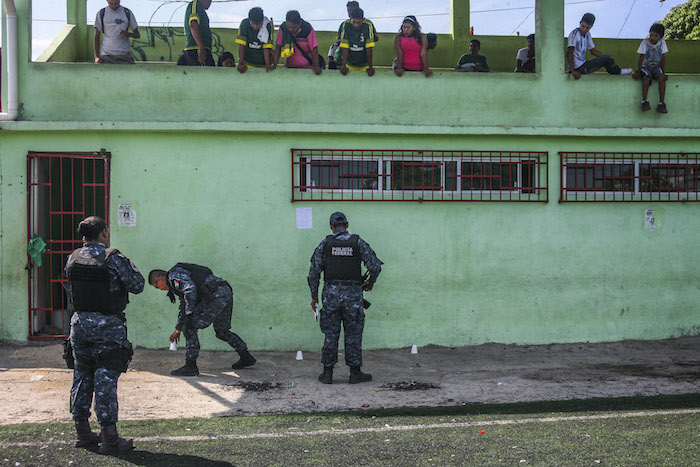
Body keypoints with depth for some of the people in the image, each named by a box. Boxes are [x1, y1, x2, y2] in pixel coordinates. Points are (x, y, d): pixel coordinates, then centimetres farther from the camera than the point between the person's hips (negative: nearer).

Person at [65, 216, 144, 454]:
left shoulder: (73, 259, 3)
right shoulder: (113, 258, -12)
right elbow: (137, 285, -7)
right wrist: (130, 265, 9)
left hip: (80, 323, 5)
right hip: (108, 326, -5)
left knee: (82, 376, 16)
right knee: (106, 381, -2)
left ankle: (83, 433, 22)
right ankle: (109, 438, -1)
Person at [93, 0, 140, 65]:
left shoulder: (127, 13, 8)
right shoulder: (101, 13, 6)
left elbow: (137, 34, 11)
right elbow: (96, 37, 7)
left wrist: (129, 34, -14)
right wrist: (96, 56, -5)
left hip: (125, 55, 1)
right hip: (107, 55, -1)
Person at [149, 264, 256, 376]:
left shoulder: (174, 275, 0)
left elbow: (190, 289, -19)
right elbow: (185, 306, 39)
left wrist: (189, 314, -12)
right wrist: (178, 330, 44)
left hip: (216, 296, -10)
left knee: (190, 327, -3)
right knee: (222, 331, 25)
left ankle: (190, 366, -2)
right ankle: (246, 357, 30)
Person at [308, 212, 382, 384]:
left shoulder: (325, 244, 2)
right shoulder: (358, 243, 0)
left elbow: (314, 271, 0)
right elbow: (375, 265, -5)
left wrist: (314, 296, 8)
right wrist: (370, 283, 13)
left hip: (331, 293, 1)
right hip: (353, 294, -1)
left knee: (331, 334, 8)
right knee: (353, 334, 7)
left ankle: (327, 373, 10)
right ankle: (355, 373, 10)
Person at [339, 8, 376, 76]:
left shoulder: (368, 26, -18)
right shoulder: (346, 25, -15)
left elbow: (369, 47, -19)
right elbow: (345, 47, -18)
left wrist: (371, 67, -21)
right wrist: (343, 66, -22)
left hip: (364, 66, -1)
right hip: (350, 65, 1)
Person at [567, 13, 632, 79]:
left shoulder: (587, 34, 10)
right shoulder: (574, 33, -16)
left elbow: (593, 50, 17)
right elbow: (570, 52, -23)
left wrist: (610, 60, 8)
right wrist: (573, 71, -30)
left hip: (583, 65, 9)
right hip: (578, 68, -9)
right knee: (605, 59, -8)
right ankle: (618, 72, 16)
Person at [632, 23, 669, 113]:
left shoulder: (662, 42, -5)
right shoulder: (645, 42, -11)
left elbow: (663, 57, -1)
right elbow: (641, 57, -11)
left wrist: (663, 72, -3)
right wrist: (638, 72, -15)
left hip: (656, 67, 2)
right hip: (645, 67, -2)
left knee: (662, 77, -28)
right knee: (647, 77, -34)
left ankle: (661, 104, -31)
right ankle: (644, 102, -31)